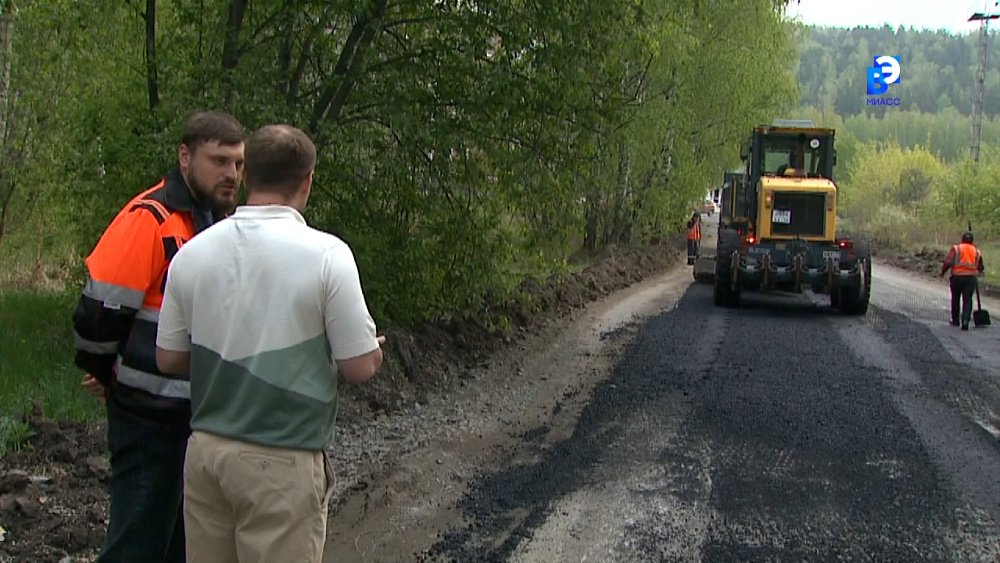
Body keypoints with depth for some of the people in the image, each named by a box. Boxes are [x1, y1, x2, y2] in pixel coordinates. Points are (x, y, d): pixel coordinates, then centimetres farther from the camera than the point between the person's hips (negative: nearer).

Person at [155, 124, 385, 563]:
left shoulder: (192, 252, 0)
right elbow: (360, 368, -11)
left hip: (206, 448, 5)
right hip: (282, 461, -5)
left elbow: (168, 358, 8)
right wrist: (373, 348, 11)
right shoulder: (326, 254, -14)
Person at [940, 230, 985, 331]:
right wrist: (978, 272, 34)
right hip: (971, 278, 1)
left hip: (957, 277, -1)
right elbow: (980, 267, 13)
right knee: (967, 300, 2)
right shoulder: (977, 251, 7)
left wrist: (943, 272, 2)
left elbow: (948, 262, -12)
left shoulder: (956, 248, -3)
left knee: (955, 299, 15)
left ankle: (955, 320, 26)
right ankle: (965, 320, -14)